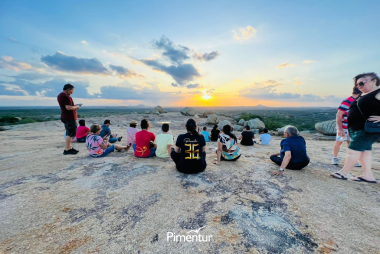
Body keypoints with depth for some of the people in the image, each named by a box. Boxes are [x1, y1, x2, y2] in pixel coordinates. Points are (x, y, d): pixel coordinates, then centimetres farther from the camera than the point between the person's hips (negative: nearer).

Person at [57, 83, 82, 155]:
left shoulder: (60, 95, 16)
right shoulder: (66, 96, -17)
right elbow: (68, 107, -24)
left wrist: (74, 106, 13)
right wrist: (76, 107, -8)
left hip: (65, 117, 11)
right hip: (70, 118, -11)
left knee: (69, 133, 18)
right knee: (71, 133, -5)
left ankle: (69, 148, 26)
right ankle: (67, 149, -1)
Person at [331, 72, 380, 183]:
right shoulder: (362, 95, 14)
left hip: (369, 130, -9)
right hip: (357, 129, 9)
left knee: (353, 150, -7)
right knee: (365, 150, 11)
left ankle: (344, 173, 2)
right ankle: (367, 175, 20)